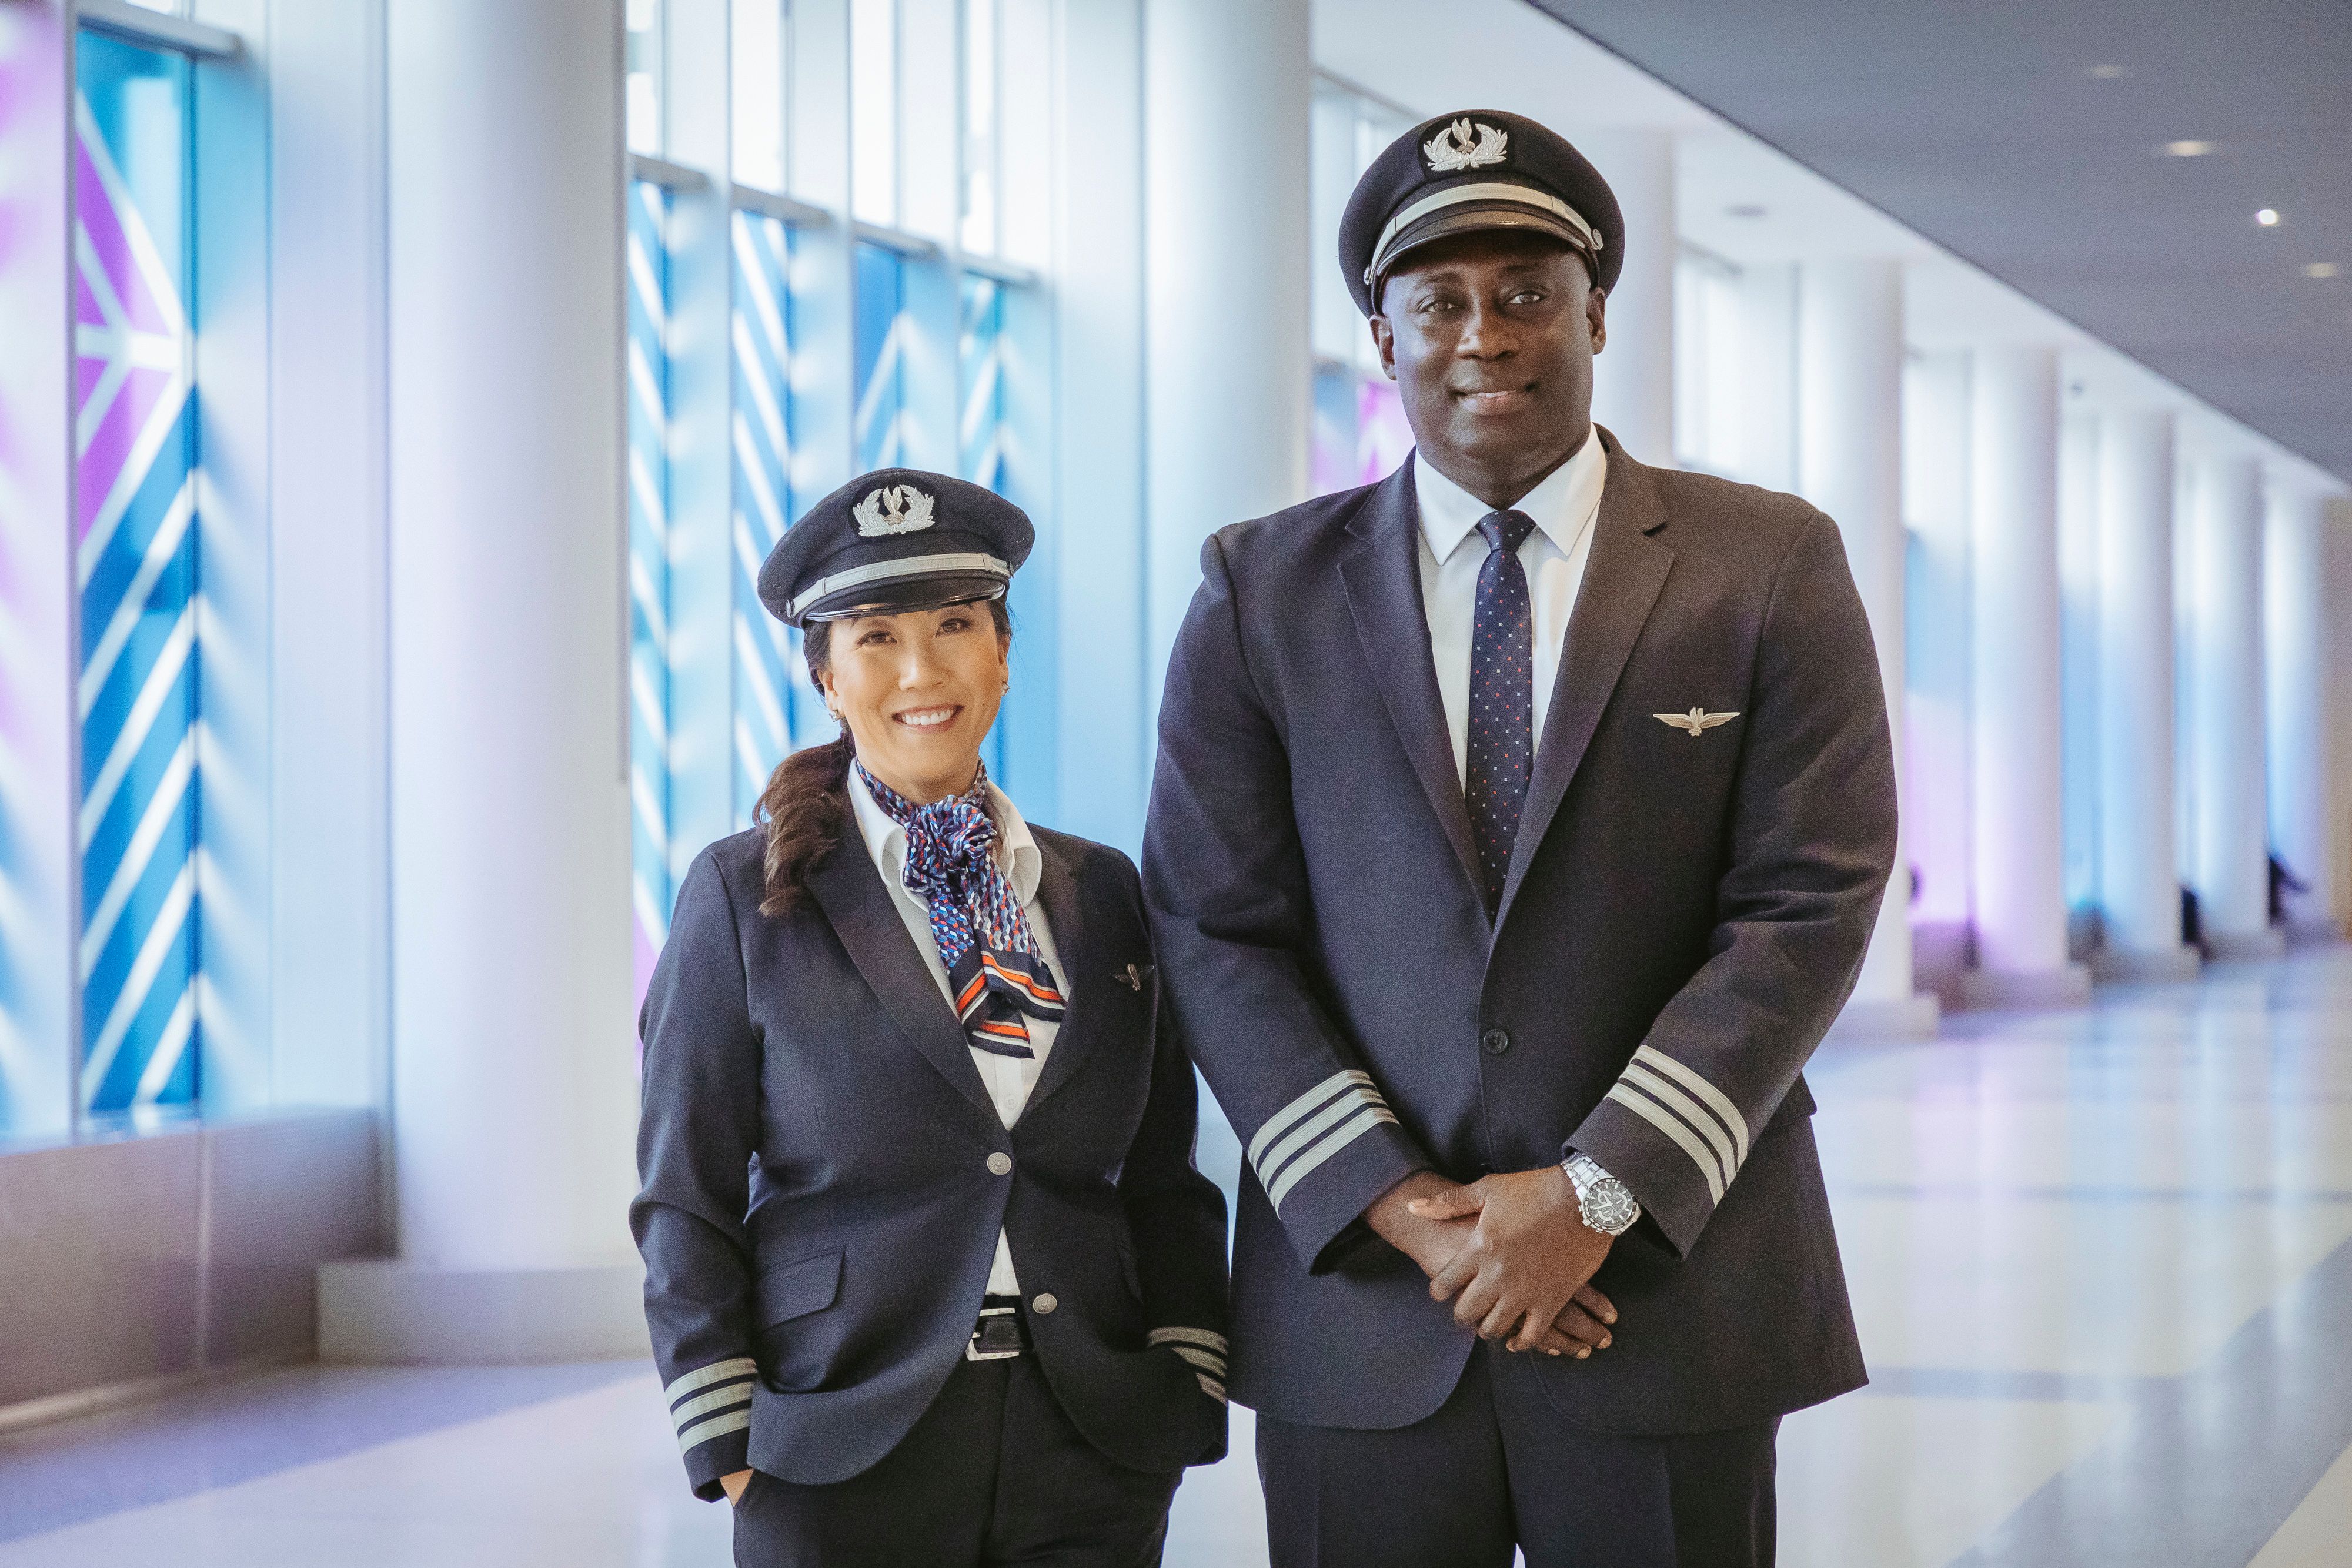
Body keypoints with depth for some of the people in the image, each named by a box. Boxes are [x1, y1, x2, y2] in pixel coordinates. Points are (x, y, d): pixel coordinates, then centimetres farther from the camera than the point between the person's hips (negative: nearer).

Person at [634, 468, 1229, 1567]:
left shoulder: (1103, 893, 10)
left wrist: (1186, 1396, 2)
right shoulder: (745, 897, 1)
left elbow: (1163, 1184, 12)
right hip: (843, 1469, -3)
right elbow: (688, 1199, 0)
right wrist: (730, 1445, -6)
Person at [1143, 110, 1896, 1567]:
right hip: (1360, 1307, 1)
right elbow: (1214, 932, 1)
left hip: (1672, 1295, -1)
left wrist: (1597, 1195, -12)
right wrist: (1398, 1208, -10)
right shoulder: (1264, 589, 6)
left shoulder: (1771, 566, 3)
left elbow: (1810, 904, -4)